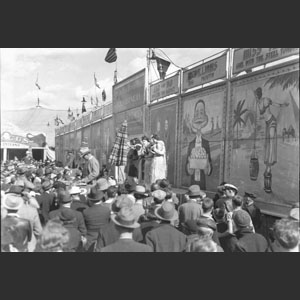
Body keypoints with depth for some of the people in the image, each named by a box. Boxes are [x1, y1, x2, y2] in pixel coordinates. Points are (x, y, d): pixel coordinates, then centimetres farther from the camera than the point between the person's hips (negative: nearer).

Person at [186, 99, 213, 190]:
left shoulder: (206, 143, -1)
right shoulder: (191, 144, 6)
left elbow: (209, 160, 0)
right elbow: (187, 162, 7)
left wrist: (207, 164, -20)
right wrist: (190, 162, -13)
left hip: (202, 178, -2)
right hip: (193, 178, 2)